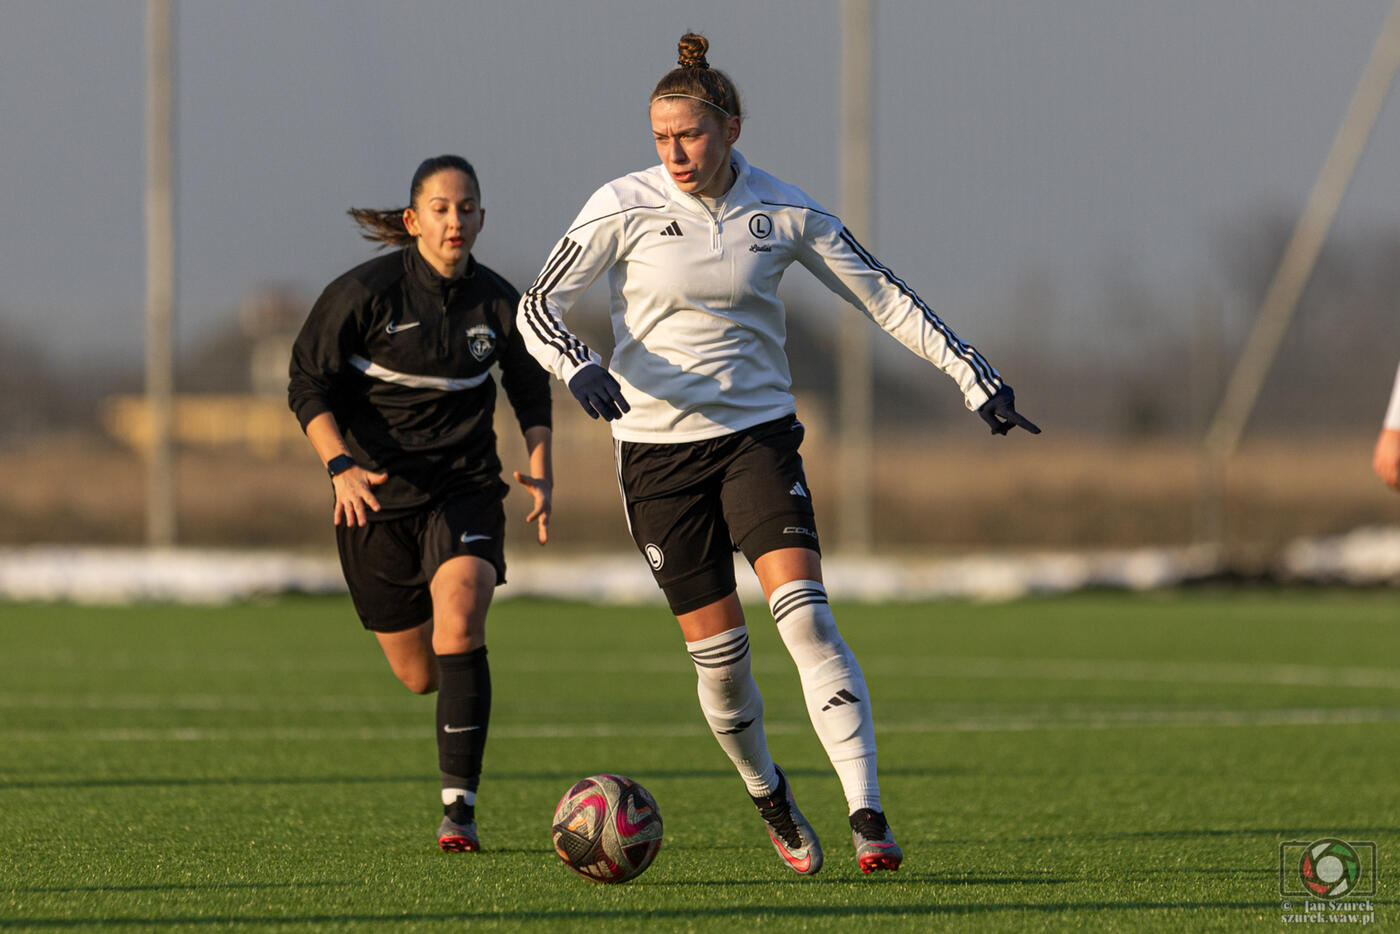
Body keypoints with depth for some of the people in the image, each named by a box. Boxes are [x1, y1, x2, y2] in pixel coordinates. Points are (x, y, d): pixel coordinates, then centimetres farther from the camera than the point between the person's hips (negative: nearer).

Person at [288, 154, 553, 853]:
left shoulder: (496, 303, -3)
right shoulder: (365, 293, -12)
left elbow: (530, 389, 15)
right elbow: (308, 385, -7)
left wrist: (541, 474, 2)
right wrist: (340, 466, -21)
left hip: (464, 487, 1)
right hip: (377, 494, -1)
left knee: (458, 620, -26)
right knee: (419, 675, 6)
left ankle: (458, 804, -22)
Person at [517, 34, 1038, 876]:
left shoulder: (784, 213, -2)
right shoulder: (625, 206, -7)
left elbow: (885, 297, 4)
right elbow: (538, 308, -9)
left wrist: (974, 374, 1)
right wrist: (579, 367, -30)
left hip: (758, 433, 0)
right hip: (656, 448, 0)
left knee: (805, 613, -20)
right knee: (719, 652, -1)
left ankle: (868, 816, -23)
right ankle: (770, 798, 28)